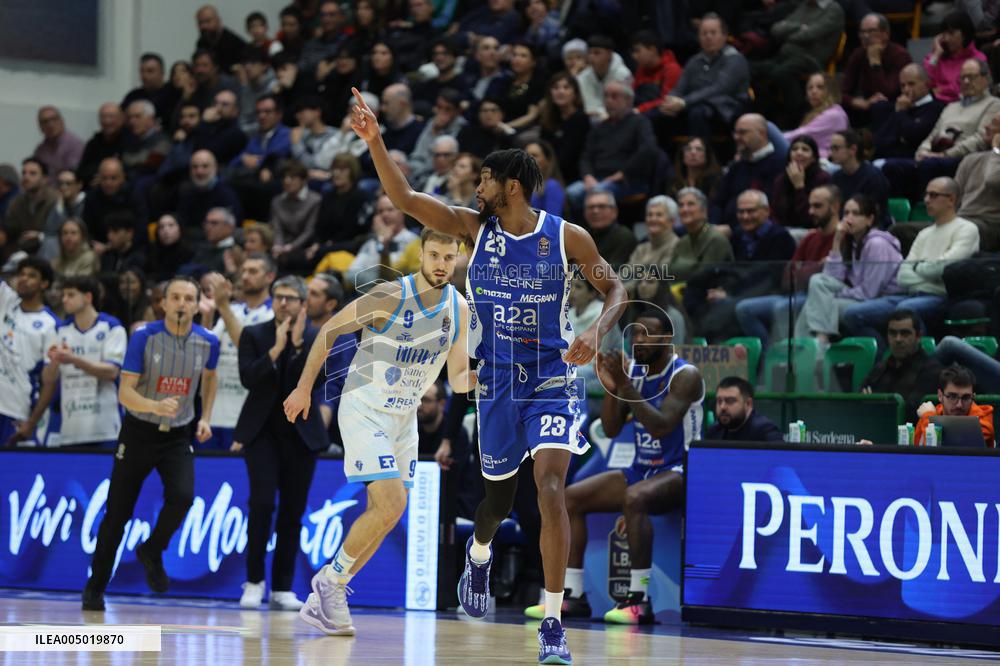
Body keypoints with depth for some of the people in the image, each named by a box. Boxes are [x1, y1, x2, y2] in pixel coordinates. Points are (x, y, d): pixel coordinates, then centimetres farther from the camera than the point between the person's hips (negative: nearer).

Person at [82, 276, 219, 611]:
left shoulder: (207, 342, -5)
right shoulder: (144, 337, -16)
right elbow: (125, 392, -20)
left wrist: (205, 418, 10)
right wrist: (156, 407, -38)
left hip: (178, 436, 2)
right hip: (139, 431, -2)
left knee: (182, 496, -24)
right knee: (117, 514, 3)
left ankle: (151, 552, 5)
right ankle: (95, 588, 19)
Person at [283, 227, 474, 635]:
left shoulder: (458, 309, 0)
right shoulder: (390, 297, -18)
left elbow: (458, 379, 4)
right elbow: (329, 331, -8)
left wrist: (472, 379, -20)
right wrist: (304, 389, -6)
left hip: (404, 417, 7)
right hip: (365, 410, -7)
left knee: (384, 516, 6)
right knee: (392, 504, -20)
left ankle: (323, 601, 17)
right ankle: (331, 579, -2)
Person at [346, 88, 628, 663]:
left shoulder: (567, 237, -7)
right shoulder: (475, 227, -2)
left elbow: (615, 288, 2)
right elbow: (405, 200, -7)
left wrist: (598, 332, -17)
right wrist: (375, 142, -19)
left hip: (552, 383, -3)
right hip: (496, 385, 3)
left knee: (550, 488, -20)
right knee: (499, 498, 15)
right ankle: (479, 555, 53)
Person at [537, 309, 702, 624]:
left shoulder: (685, 376, -13)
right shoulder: (632, 370, 8)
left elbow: (661, 427, -26)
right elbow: (611, 430, 6)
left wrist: (626, 385, -28)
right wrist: (610, 386, -9)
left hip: (678, 473, -8)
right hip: (641, 470, 8)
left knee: (634, 498, -37)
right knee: (570, 497, -5)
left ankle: (639, 599, -33)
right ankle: (572, 595, -5)